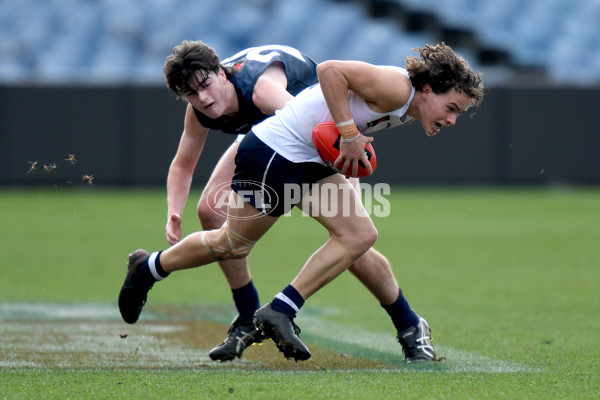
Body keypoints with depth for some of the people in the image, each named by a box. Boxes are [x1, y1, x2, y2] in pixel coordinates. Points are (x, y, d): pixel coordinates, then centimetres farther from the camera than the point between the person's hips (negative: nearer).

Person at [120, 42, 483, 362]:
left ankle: (281, 312, -3)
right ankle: (148, 268, 30)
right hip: (274, 152, -10)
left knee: (360, 236, -5)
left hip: (311, 162, 10)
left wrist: (356, 142, 2)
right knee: (233, 244, 6)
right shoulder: (396, 88, -24)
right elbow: (330, 71, -31)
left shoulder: (409, 108, 6)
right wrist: (349, 134, -28)